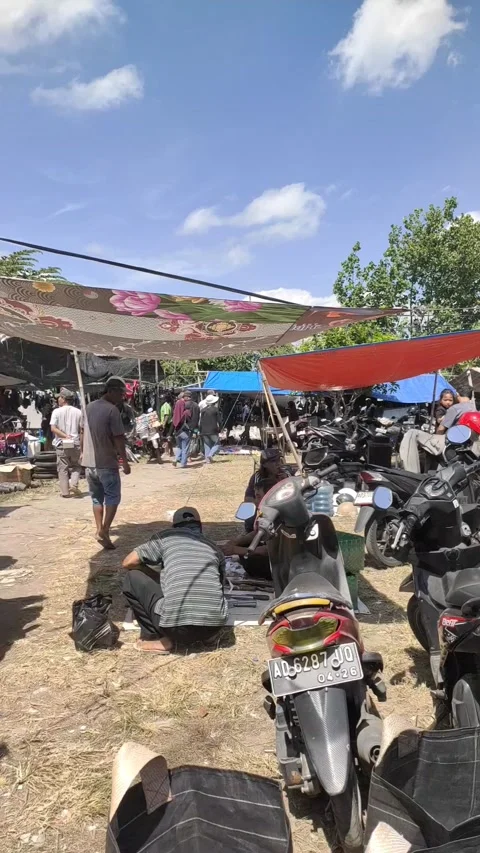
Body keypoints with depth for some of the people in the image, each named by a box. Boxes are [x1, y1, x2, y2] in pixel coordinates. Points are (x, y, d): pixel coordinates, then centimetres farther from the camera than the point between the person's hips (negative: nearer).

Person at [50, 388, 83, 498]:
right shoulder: (78, 412, 2)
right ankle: (73, 484, -3)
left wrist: (65, 436, -13)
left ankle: (65, 491, 8)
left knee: (63, 468, 7)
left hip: (61, 445, -1)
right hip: (75, 444, 2)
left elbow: (53, 428, -14)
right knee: (76, 467, 17)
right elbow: (82, 429, 0)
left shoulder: (56, 412, -4)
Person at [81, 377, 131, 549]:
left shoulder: (89, 407, 9)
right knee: (112, 498, 2)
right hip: (107, 463, -7)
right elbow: (118, 438, -16)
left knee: (97, 498, 15)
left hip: (89, 462, 7)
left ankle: (100, 530, 16)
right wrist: (125, 462, -11)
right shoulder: (112, 410, -14)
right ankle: (104, 531, -7)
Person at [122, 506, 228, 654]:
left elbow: (128, 563, 16)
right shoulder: (214, 547, 21)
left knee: (132, 578, 16)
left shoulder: (165, 537, 12)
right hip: (214, 625, 4)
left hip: (176, 625, -4)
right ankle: (208, 634, 16)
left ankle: (160, 638, 12)